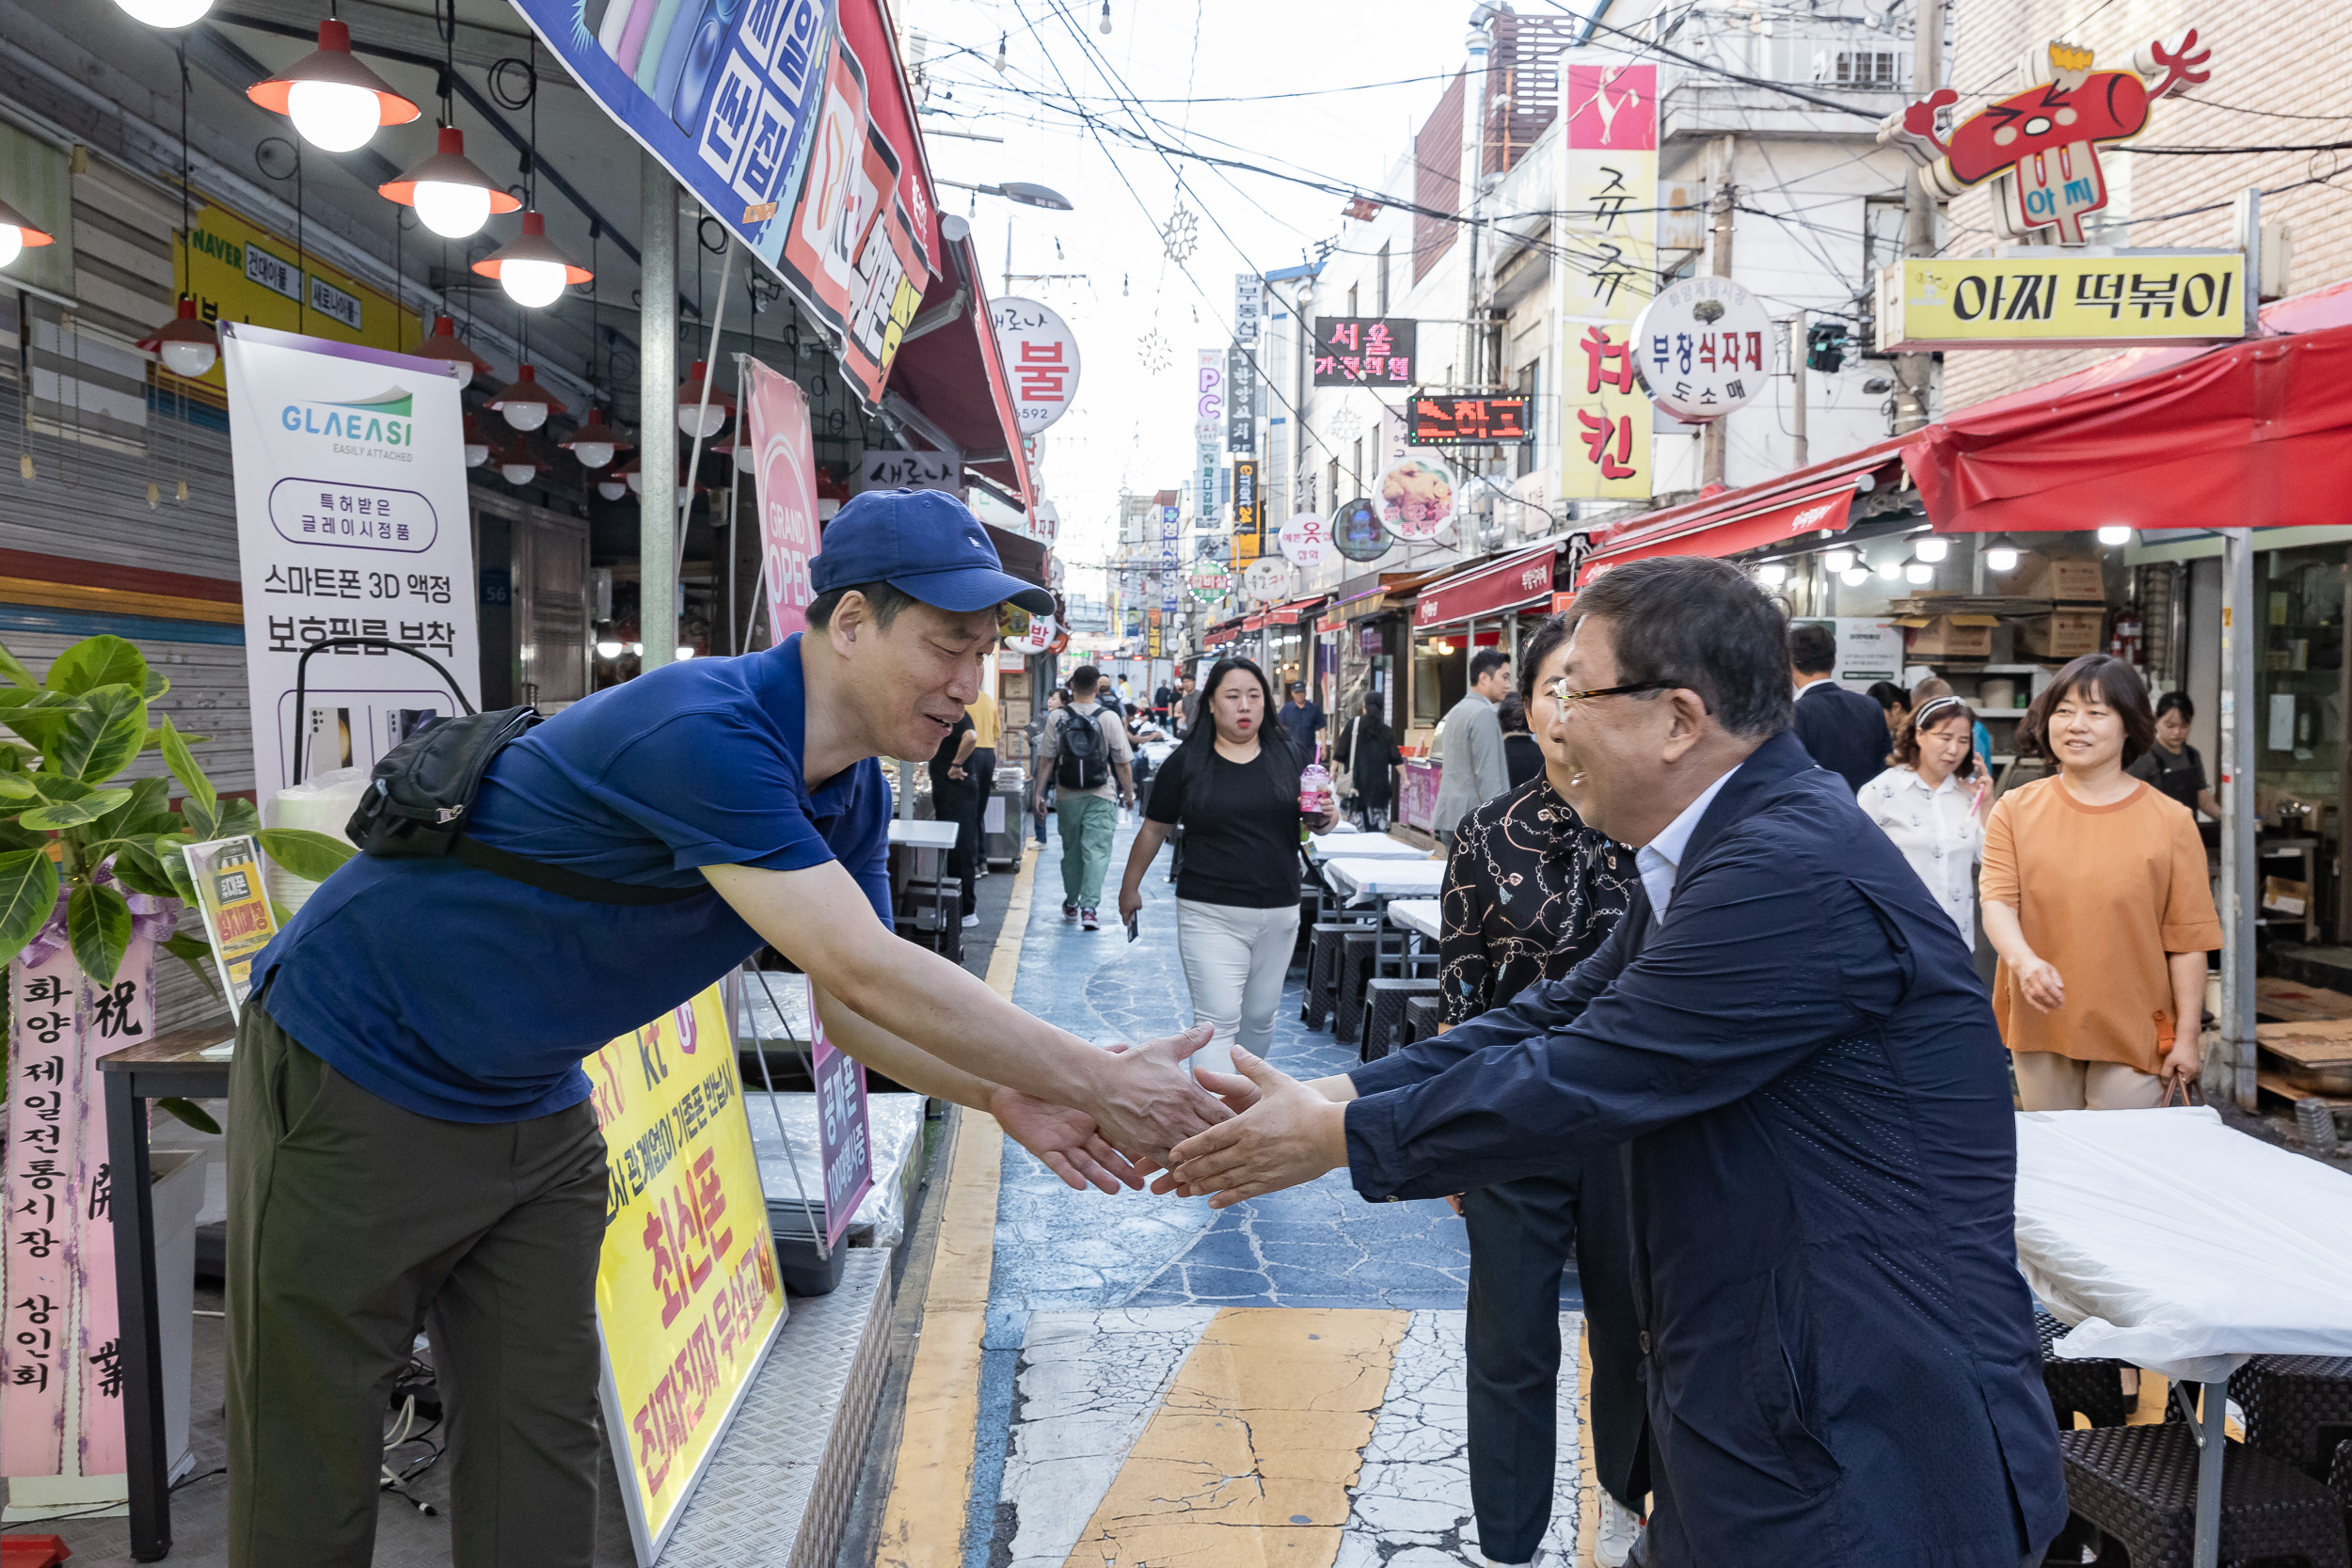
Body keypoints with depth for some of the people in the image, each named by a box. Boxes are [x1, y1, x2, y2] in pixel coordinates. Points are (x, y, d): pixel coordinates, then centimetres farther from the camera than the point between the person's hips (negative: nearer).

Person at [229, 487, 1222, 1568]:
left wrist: (1005, 1096, -13)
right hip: (356, 1078, -8)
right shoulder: (702, 730, -33)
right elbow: (865, 974, -36)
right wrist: (1096, 1081, -29)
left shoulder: (850, 791, -2)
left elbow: (848, 1003, 4)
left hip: (534, 1112, 8)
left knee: (540, 1449, 9)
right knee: (312, 1475, 4)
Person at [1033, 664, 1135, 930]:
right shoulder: (1109, 718, -9)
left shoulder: (1057, 718, -3)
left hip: (1069, 796, 3)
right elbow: (1123, 762, -6)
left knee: (1071, 850, 16)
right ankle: (1089, 908, -13)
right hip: (1101, 797, -3)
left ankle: (1071, 905, 28)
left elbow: (1046, 759, -3)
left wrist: (1039, 793, 4)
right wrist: (1129, 793, 6)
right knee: (1096, 851, -2)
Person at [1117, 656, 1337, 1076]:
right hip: (1211, 915, -3)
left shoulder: (1287, 756, 6)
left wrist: (1325, 816, -8)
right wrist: (1130, 887, 14)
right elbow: (1154, 829, 8)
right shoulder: (1186, 763, -1)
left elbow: (1311, 817, 16)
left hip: (1279, 913, 4)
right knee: (1217, 1021, -11)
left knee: (1260, 1017, 15)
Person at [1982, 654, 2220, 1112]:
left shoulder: (2171, 821, -1)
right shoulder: (2015, 811, 2)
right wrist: (2024, 961, -28)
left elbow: (2188, 937, -1)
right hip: (2040, 1023, 2)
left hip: (2133, 1036, -1)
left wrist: (2186, 1036, -3)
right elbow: (1997, 902, -8)